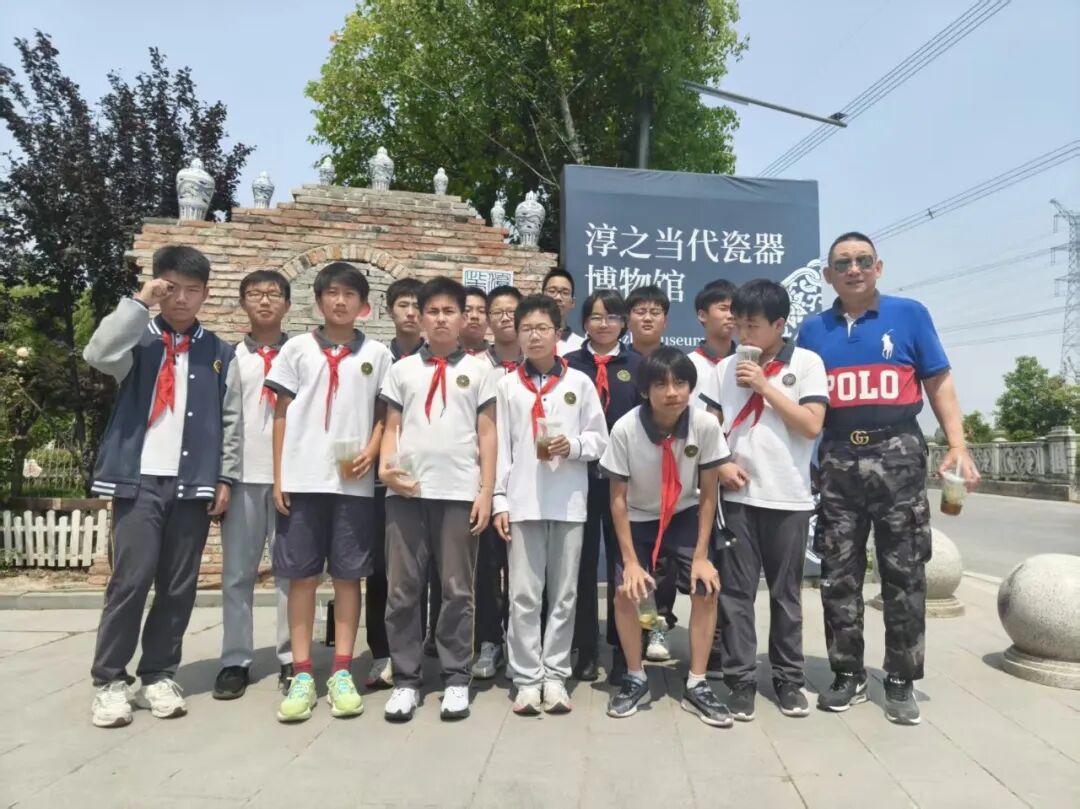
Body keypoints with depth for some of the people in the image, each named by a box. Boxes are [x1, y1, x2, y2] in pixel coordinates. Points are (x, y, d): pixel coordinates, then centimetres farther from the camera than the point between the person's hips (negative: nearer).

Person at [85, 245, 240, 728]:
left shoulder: (219, 353, 11)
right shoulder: (139, 340, 8)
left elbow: (231, 421, 9)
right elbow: (98, 355, -16)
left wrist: (225, 478, 2)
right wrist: (138, 303, -10)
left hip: (194, 483, 2)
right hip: (139, 479, -2)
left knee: (178, 587, 6)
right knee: (130, 580, -4)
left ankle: (158, 676, 20)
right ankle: (110, 680, 11)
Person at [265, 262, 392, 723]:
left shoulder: (377, 354, 7)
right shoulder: (298, 348, 8)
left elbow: (385, 416, 9)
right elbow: (282, 415, 8)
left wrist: (370, 454, -10)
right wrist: (278, 477, 2)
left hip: (354, 481, 0)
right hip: (302, 478, 1)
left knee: (348, 575, 4)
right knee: (301, 576, 4)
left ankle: (341, 673, 14)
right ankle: (301, 675, 13)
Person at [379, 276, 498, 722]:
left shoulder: (479, 369, 8)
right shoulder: (402, 369, 12)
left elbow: (487, 434, 6)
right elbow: (391, 428, 11)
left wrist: (486, 492, -1)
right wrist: (384, 466, -8)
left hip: (460, 493, -1)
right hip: (406, 493, 2)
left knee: (457, 590, 5)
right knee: (402, 589, 5)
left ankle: (456, 678, 16)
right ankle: (405, 678, 17)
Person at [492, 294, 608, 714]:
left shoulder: (580, 383, 5)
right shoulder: (508, 386, 7)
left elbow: (599, 439, 6)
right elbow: (501, 446, 4)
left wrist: (573, 445, -14)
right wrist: (500, 499, -1)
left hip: (569, 502, 0)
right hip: (523, 502, 0)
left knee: (564, 594, 7)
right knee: (524, 595, 3)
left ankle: (555, 675, 19)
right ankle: (528, 678, 13)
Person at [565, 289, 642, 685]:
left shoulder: (638, 365, 8)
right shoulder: (568, 365, 7)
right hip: (580, 476, 0)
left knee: (622, 562, 6)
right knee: (582, 562, 7)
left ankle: (621, 649, 18)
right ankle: (586, 650, 19)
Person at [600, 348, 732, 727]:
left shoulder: (706, 425, -23)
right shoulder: (625, 429, -27)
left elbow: (708, 495, -11)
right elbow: (617, 498, -16)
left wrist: (701, 555, -12)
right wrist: (630, 560, -17)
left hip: (685, 516, 1)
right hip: (638, 519, -1)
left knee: (707, 589, -12)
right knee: (626, 592, -12)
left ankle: (697, 686, 6)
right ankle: (635, 679, 12)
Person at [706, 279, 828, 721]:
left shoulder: (806, 363, 0)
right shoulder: (726, 368, 8)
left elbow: (812, 425, -9)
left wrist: (765, 386, -11)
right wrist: (720, 463, -7)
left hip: (788, 497, -2)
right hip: (737, 495, 2)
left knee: (785, 593, 10)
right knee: (735, 592, 4)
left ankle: (789, 678, 25)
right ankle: (740, 679, 15)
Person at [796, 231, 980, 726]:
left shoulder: (910, 314, 4)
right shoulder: (813, 330, 10)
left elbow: (939, 382, 4)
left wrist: (958, 445, -7)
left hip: (898, 457, -2)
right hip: (837, 461, 2)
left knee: (904, 574, 4)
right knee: (838, 575, 6)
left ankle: (901, 681, 18)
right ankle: (848, 676, 20)